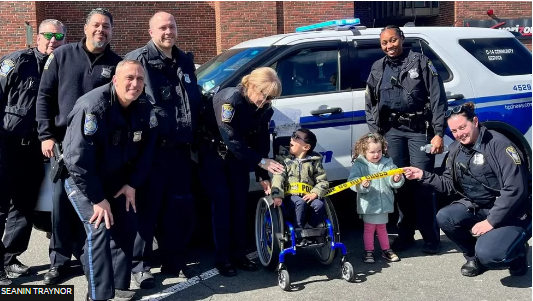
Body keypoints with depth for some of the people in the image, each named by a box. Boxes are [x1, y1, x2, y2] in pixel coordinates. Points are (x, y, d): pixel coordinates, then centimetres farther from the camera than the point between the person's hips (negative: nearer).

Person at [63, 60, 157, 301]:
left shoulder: (144, 108, -10)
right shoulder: (92, 107, -30)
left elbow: (146, 150, 1)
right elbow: (78, 159, -31)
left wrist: (132, 183, -4)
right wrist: (97, 198, -26)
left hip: (114, 177, 6)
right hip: (80, 176, -6)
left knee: (127, 225, 2)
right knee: (99, 229, -18)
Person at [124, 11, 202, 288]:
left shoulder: (185, 63, 17)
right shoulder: (138, 60, -5)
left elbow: (195, 102, 25)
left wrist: (192, 135, 19)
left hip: (180, 149, 6)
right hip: (151, 148, -6)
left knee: (179, 208, 11)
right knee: (147, 207, -2)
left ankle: (173, 261, 23)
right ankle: (140, 265, 9)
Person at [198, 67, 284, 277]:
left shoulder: (264, 109, -8)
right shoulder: (229, 99, -29)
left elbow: (261, 141, -3)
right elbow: (231, 139, -34)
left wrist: (263, 175, -7)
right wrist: (260, 162, -36)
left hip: (237, 153, 6)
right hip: (212, 151, -6)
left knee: (240, 202, 3)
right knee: (222, 202, -10)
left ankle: (239, 255, 13)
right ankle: (223, 259, -1)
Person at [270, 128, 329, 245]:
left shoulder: (314, 161, 6)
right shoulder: (283, 158, 2)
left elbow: (323, 181, 2)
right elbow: (278, 178, -11)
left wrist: (314, 193, -17)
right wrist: (277, 196, -26)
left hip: (308, 196, 2)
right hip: (290, 196, -2)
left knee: (319, 204, -27)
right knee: (300, 202, -33)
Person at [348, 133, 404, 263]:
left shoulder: (387, 163, 4)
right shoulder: (359, 165, -8)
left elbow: (393, 183, 4)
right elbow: (352, 182, -16)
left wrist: (396, 179, -18)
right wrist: (361, 184, -35)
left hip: (384, 203, 4)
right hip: (368, 204, -4)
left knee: (382, 228, 18)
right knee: (369, 228, 4)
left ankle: (386, 250, 29)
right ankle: (368, 252, 14)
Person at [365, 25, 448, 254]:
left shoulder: (421, 63, 2)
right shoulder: (377, 69, 14)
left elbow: (438, 99, -3)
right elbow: (370, 106, 17)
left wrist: (438, 133, -10)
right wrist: (375, 134, 8)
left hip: (420, 130, -4)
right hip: (392, 131, 4)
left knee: (421, 183, -6)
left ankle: (431, 237, 6)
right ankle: (405, 234, 18)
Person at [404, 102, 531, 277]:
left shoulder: (498, 144, -20)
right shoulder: (456, 150, 3)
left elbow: (515, 189, -24)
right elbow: (449, 185, 10)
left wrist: (490, 222, -23)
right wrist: (423, 175, -5)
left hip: (513, 213, -7)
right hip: (478, 207, 7)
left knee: (488, 253, -28)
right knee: (444, 218, -18)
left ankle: (517, 252, 9)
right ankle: (474, 257, 7)